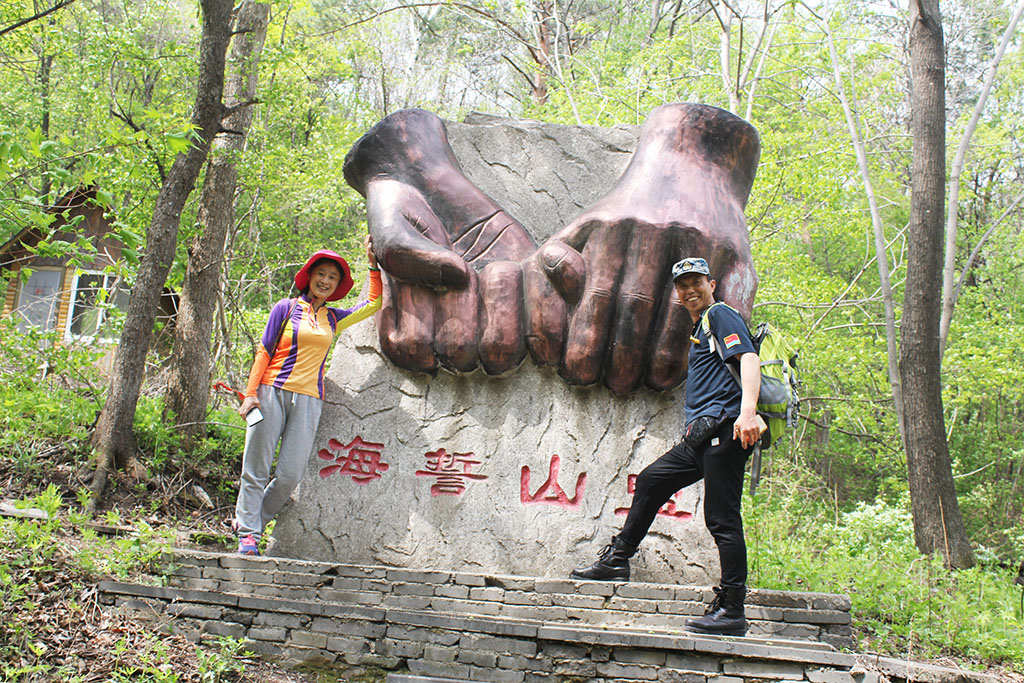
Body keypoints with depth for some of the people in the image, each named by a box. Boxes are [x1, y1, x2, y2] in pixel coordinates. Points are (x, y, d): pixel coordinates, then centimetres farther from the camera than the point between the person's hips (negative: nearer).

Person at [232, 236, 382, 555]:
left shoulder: (333, 319, 16)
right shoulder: (286, 308, 6)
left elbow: (373, 303, 24)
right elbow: (264, 351, 4)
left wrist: (373, 264, 20)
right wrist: (251, 393, -3)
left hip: (308, 400, 3)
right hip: (272, 392, -3)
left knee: (290, 474, -6)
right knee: (256, 466, -4)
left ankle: (250, 523, 13)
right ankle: (247, 533, 7)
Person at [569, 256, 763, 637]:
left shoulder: (720, 315, 0)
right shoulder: (700, 329, 28)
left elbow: (749, 359, -16)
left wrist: (747, 410, -30)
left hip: (723, 426, -10)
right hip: (702, 434, 10)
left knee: (722, 518, -10)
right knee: (651, 480, 14)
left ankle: (731, 610, -7)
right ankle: (617, 560, 22)